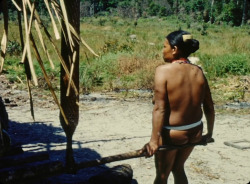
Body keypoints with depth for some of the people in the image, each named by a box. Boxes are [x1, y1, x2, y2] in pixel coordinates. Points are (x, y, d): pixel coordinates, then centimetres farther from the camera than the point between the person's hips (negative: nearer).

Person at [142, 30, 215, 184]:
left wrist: (154, 140, -23)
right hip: (195, 132, 6)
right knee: (178, 168, 28)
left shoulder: (164, 70, -18)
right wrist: (209, 133, 16)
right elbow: (209, 107, 3)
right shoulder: (198, 71, -2)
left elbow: (160, 108, -24)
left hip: (171, 134, -5)